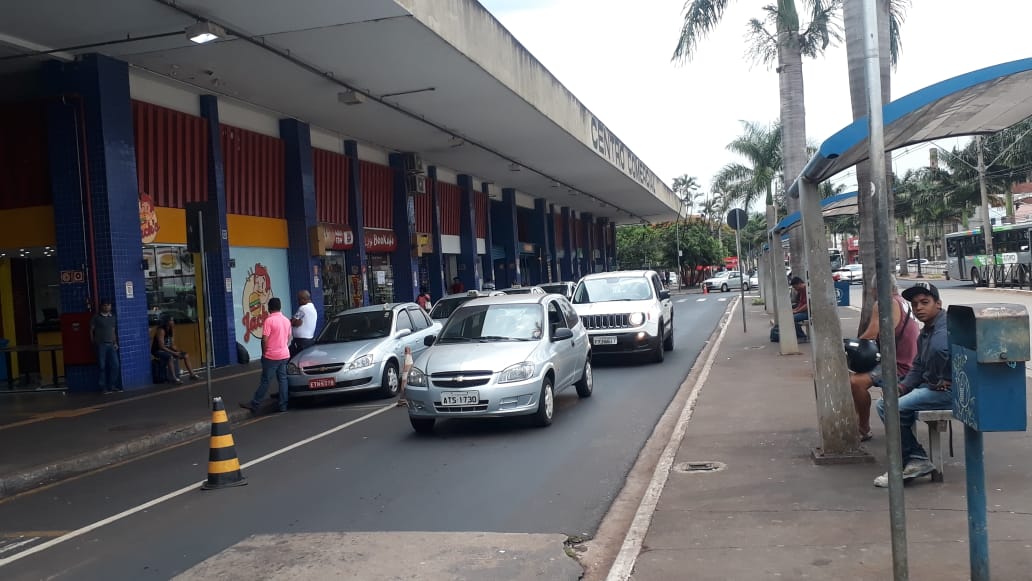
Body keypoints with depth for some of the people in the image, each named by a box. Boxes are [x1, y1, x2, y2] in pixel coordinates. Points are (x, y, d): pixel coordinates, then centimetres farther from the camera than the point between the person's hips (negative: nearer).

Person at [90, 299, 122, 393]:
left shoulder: (113, 317, 13)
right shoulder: (96, 317, 1)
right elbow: (91, 330, 3)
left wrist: (115, 342, 8)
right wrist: (93, 343, -1)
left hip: (111, 344, 4)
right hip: (101, 345, -4)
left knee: (115, 365, -1)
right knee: (102, 366, -2)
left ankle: (112, 386, 9)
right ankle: (103, 387, 4)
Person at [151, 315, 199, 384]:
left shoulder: (171, 330, 2)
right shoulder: (161, 330, -22)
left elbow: (172, 344, 5)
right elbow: (161, 346, -26)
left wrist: (178, 351, -14)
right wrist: (174, 353, -27)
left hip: (168, 349, 9)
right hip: (158, 351, -8)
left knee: (185, 355, 1)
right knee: (171, 357, -38)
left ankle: (192, 374, 4)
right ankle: (174, 378, -38)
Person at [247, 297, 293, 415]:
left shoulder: (269, 320, -14)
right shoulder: (287, 320, 7)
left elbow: (265, 339, -16)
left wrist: (264, 352, -3)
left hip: (271, 356, -6)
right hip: (285, 355, 6)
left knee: (265, 381, 0)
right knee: (283, 379, 8)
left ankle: (255, 405, 7)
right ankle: (283, 405, 9)